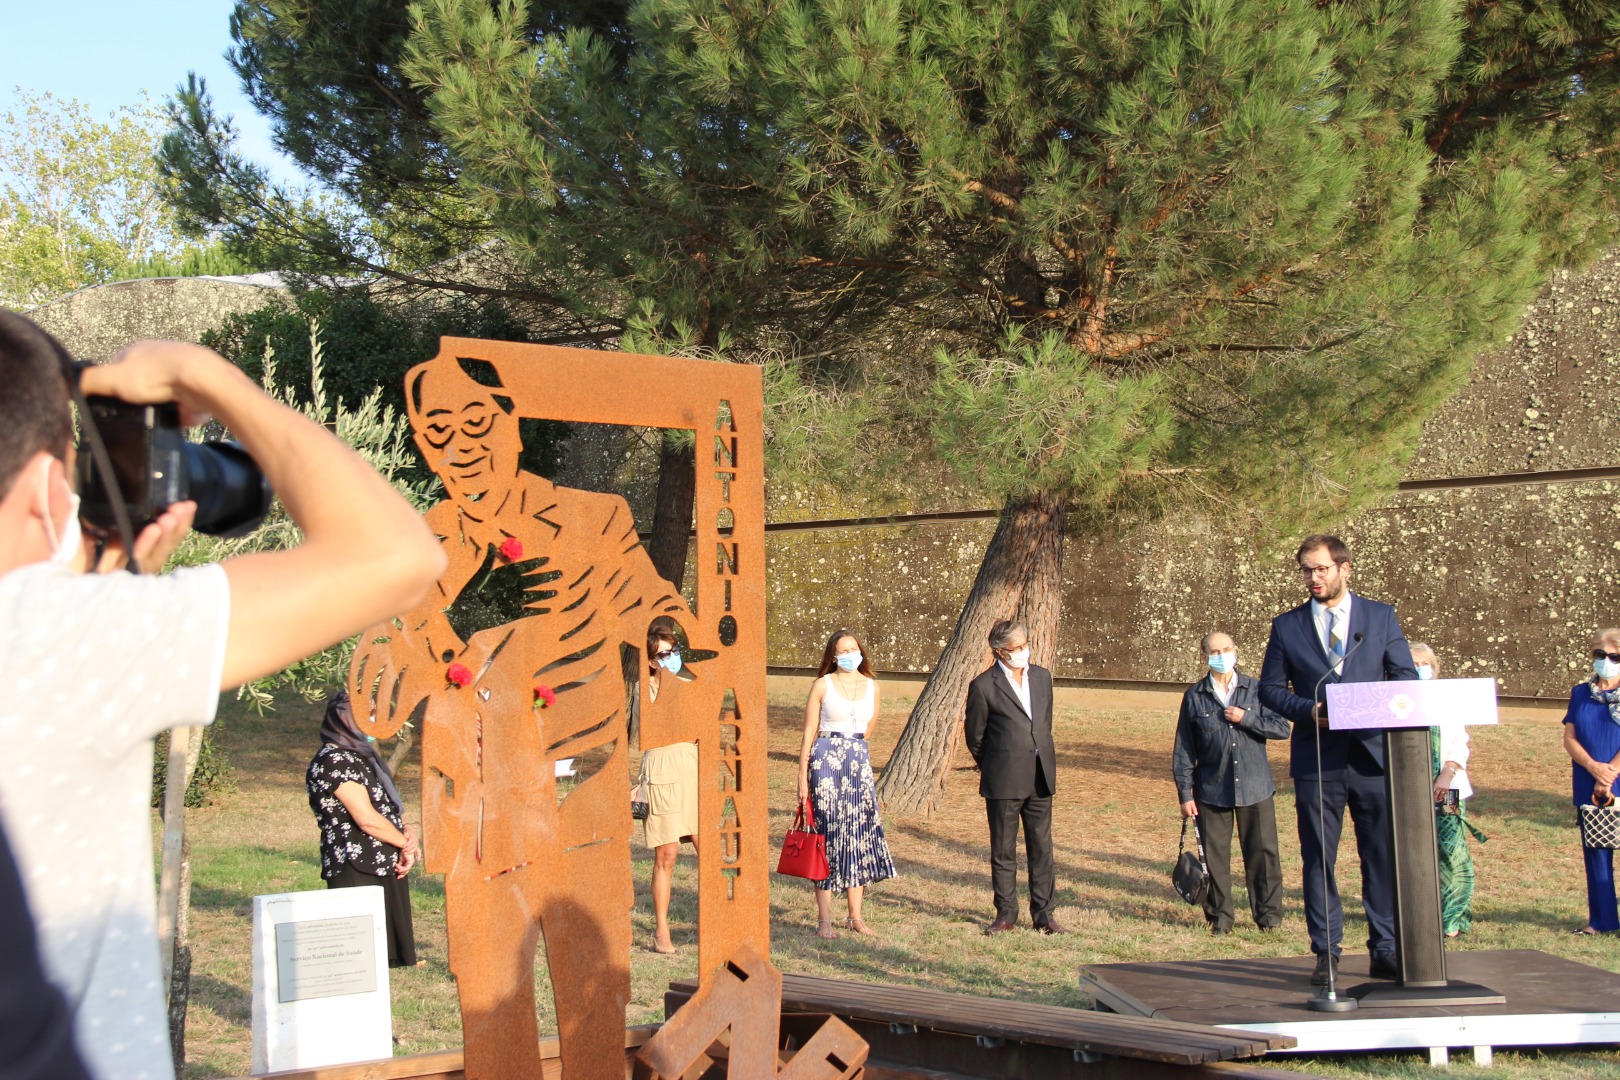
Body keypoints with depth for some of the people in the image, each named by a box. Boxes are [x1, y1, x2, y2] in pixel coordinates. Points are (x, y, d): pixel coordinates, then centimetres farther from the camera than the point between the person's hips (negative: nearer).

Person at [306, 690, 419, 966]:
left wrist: (407, 832, -3)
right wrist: (405, 844, -5)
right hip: (356, 872, -9)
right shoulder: (334, 760, -12)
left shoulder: (361, 755, 18)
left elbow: (387, 806, 18)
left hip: (385, 867, 10)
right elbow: (366, 818, -18)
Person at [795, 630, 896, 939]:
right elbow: (809, 733, -1)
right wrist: (802, 777, -4)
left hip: (859, 761, 4)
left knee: (860, 833, 2)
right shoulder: (822, 685, -1)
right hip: (826, 762, -4)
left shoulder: (872, 686, 9)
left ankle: (856, 916, 10)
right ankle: (824, 919, 0)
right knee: (828, 833, -3)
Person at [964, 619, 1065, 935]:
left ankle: (1043, 914, 15)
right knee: (1003, 850, 5)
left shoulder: (1042, 677, 9)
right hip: (1004, 781, -4)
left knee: (1042, 848, 7)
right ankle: (1006, 913, 16)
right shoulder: (984, 686, -7)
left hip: (1040, 778, 4)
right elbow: (974, 736, 3)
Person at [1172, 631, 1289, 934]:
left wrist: (1246, 719, -13)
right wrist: (1185, 793, 0)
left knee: (1263, 851, 3)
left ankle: (1268, 914, 15)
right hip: (1212, 790, 0)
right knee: (1214, 855, 3)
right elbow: (1183, 749, 4)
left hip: (1255, 787, 0)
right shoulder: (1195, 696, 3)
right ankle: (1219, 917, 15)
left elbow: (1282, 728, -2)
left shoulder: (1255, 689, 4)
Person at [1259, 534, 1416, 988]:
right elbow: (1270, 689, 8)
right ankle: (1326, 952, 11)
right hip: (1317, 759, 0)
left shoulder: (1382, 617, 7)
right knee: (1318, 860, 3)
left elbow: (1406, 678, 7)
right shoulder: (1287, 626, 7)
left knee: (1384, 857, 2)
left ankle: (1385, 950, 11)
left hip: (1373, 755, 0)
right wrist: (1308, 710, -10)